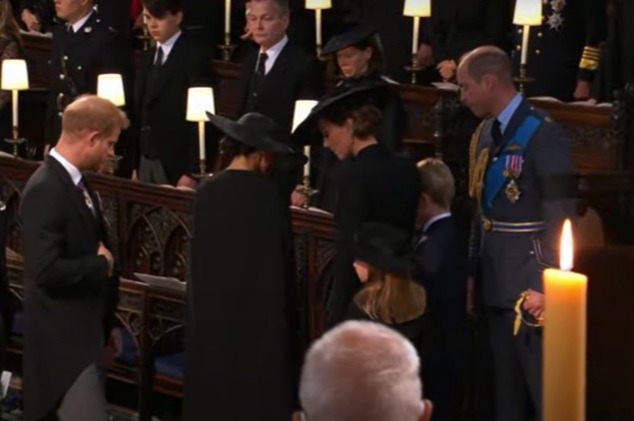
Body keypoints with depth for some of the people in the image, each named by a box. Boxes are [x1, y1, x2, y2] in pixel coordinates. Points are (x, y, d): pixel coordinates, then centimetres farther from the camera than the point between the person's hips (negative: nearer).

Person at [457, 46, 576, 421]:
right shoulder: (486, 133, 10)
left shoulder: (543, 134, -15)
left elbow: (560, 218, -17)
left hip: (530, 284, -8)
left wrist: (546, 286, -19)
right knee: (506, 388, 14)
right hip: (497, 281, 8)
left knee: (544, 388, -5)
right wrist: (473, 270, 12)